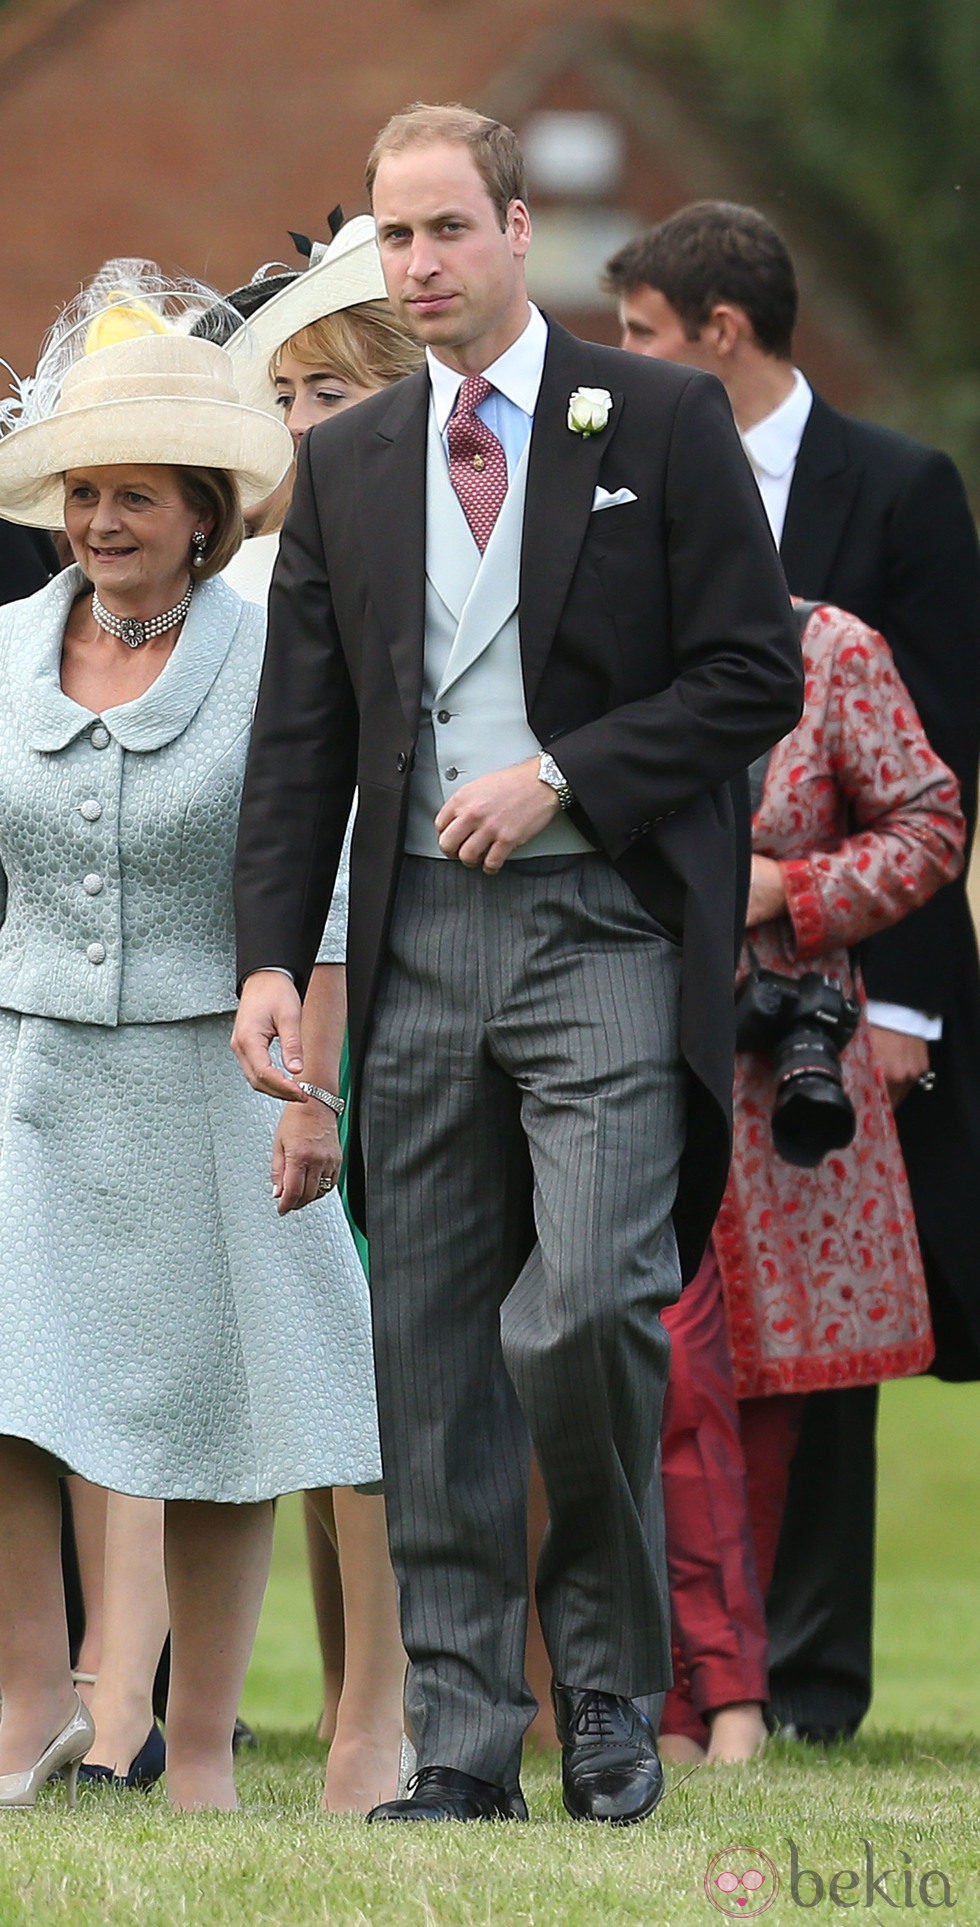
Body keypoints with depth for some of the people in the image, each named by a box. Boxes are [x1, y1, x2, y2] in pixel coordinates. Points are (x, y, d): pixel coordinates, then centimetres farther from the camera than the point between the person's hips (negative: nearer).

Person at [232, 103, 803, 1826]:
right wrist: (270, 955, 2)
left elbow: (753, 675, -1)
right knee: (432, 1349, 3)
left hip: (605, 926, -4)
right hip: (418, 941, 4)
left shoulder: (663, 426, 2)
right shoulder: (345, 466, 13)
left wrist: (562, 775, -11)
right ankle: (463, 1744, 8)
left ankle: (606, 1671, 2)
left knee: (586, 1304, -18)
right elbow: (301, 734, 12)